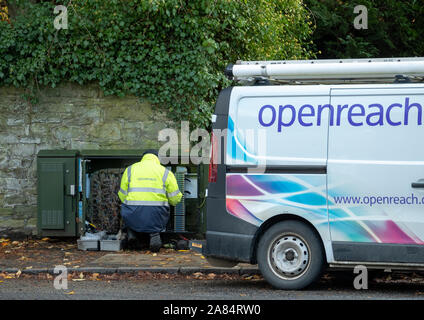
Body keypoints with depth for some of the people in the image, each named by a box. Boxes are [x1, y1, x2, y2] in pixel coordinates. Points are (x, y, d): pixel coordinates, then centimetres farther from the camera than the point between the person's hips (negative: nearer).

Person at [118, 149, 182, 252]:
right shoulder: (166, 172, 10)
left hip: (133, 217, 2)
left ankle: (131, 232, 11)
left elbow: (122, 195, 14)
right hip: (156, 216, -2)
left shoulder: (130, 170, 13)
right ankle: (154, 233, 5)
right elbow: (175, 199, 8)